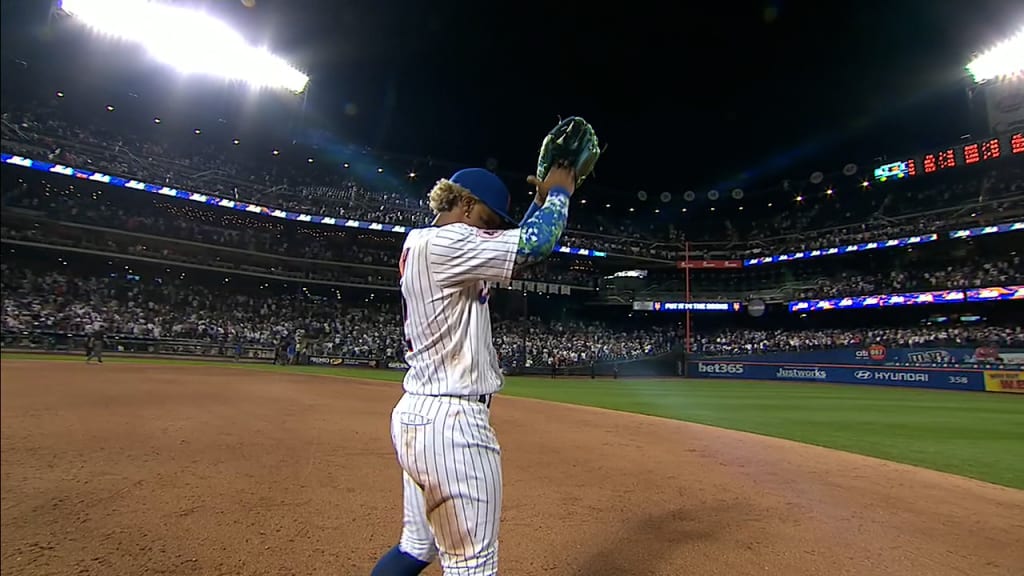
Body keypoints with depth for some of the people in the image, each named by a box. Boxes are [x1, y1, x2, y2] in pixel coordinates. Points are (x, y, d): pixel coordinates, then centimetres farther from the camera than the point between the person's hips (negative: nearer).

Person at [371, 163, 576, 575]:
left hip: (414, 414, 11)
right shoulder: (441, 243, -15)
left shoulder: (421, 246, 15)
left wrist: (542, 200, 18)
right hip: (451, 421, -11)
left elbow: (513, 248, 23)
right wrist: (559, 193, 0)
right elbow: (534, 243, -18)